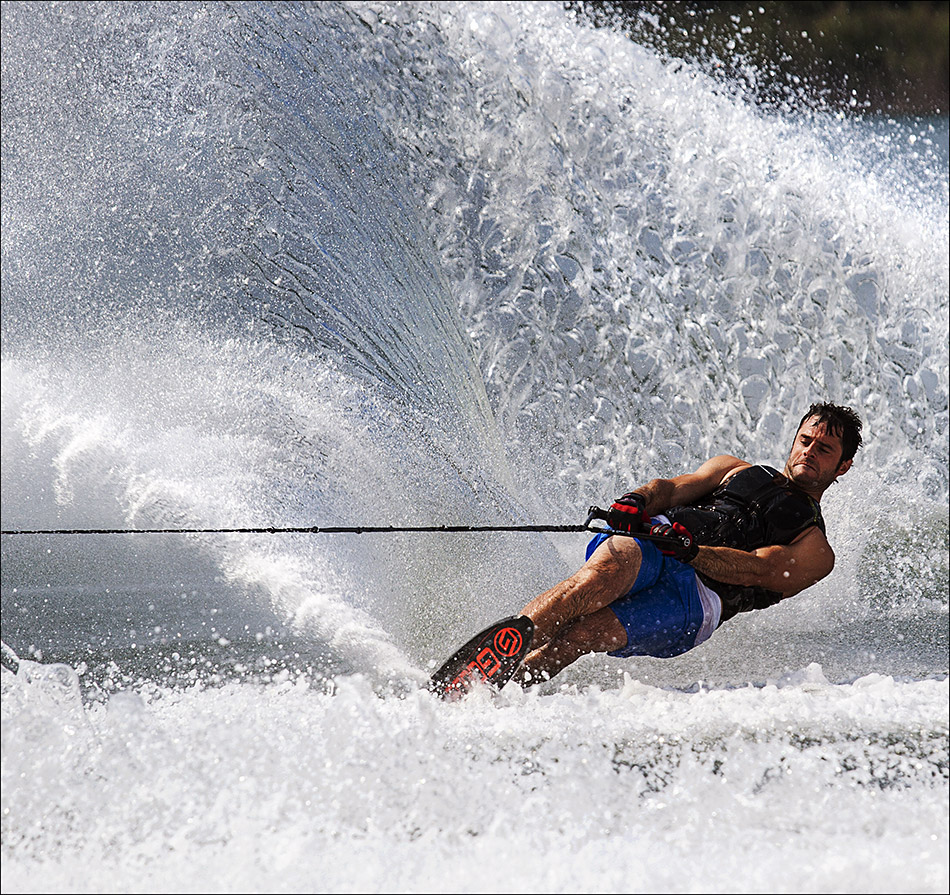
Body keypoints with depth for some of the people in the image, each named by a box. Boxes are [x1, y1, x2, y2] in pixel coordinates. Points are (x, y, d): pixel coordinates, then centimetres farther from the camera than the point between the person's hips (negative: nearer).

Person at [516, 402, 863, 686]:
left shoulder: (816, 553, 20)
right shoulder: (735, 469, 34)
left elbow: (758, 571, 0)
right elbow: (672, 489, 16)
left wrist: (690, 550, -19)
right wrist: (637, 502, -9)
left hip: (697, 591, -2)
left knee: (579, 635, -31)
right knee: (608, 570, -37)